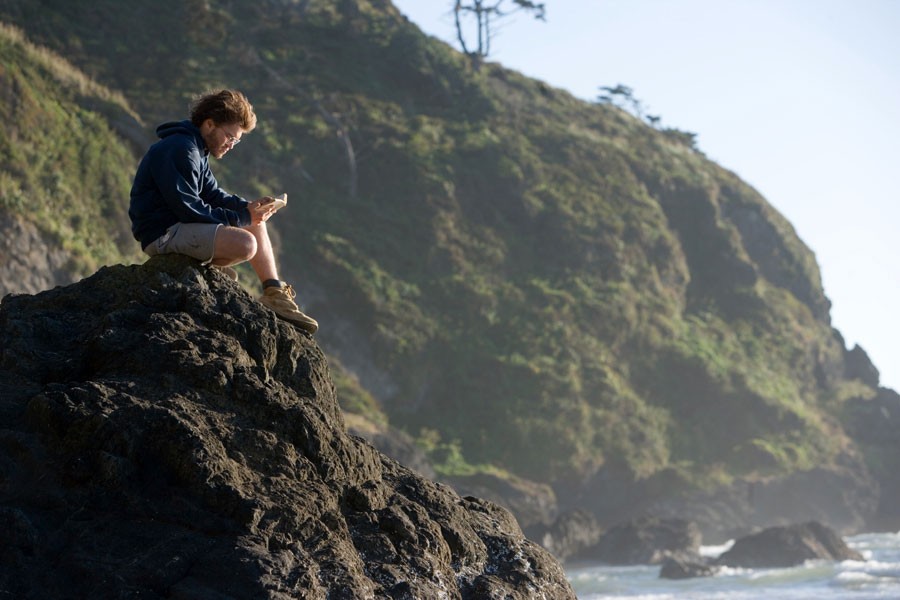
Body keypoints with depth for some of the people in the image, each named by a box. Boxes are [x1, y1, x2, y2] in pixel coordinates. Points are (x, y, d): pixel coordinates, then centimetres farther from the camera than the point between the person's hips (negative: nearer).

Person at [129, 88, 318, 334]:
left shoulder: (196, 149, 15)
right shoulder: (179, 149, -19)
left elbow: (212, 193, 17)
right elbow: (188, 208, -23)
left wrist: (248, 207, -1)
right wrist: (242, 217, -16)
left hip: (178, 225, 11)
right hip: (163, 233, -11)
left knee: (256, 224, 14)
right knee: (245, 244, -28)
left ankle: (275, 296, 6)